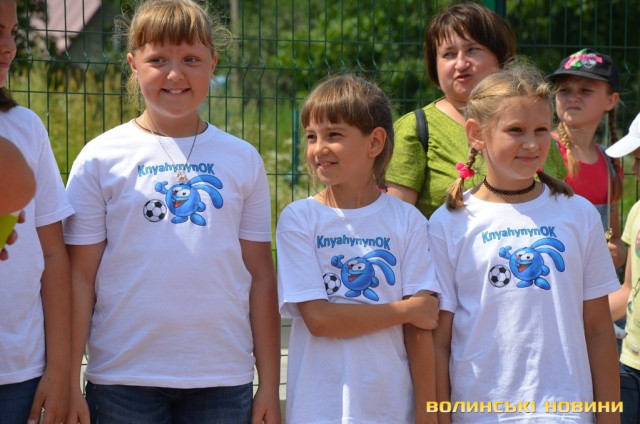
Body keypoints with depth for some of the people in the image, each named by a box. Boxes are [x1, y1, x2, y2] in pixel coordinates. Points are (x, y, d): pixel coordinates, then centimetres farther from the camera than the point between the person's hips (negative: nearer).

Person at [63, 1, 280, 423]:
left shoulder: (243, 160, 6)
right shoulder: (102, 158, 1)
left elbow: (261, 275, 7)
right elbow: (81, 276, 0)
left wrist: (270, 385, 5)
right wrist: (68, 385, -3)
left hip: (224, 378, 2)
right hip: (124, 379, -1)